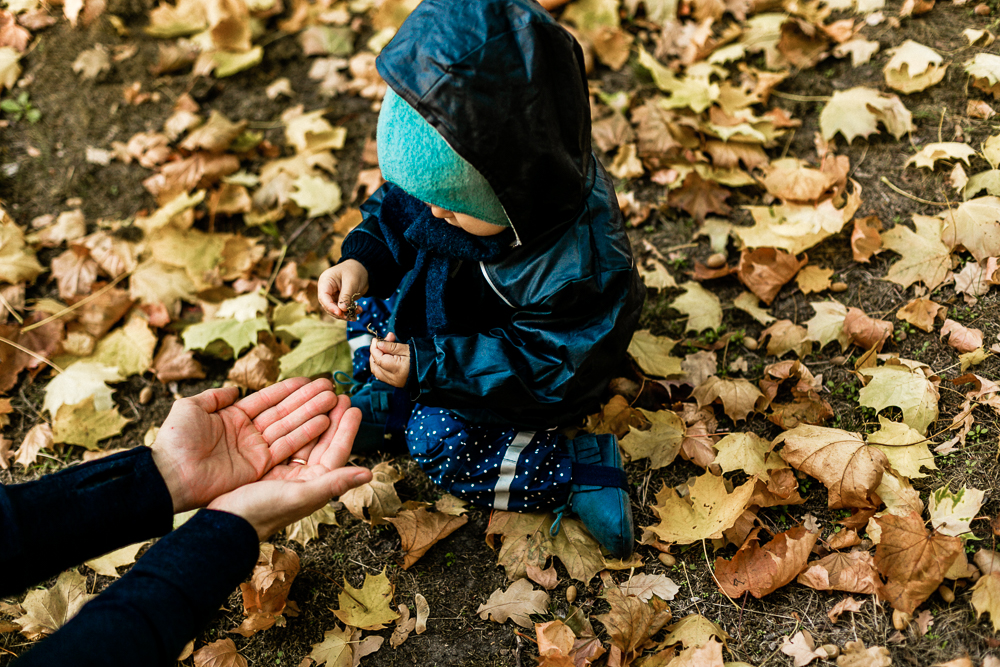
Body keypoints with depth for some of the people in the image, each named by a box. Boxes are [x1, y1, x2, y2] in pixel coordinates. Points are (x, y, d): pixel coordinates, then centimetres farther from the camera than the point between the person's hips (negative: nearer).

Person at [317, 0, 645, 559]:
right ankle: (384, 402, 11)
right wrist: (361, 260, -22)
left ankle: (580, 469, -8)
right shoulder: (463, 172, -22)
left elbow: (539, 364, -31)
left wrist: (431, 366, -33)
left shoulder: (582, 265, -40)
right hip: (453, 309, 7)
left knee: (439, 438, -18)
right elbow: (396, 211, -3)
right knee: (371, 299, -1)